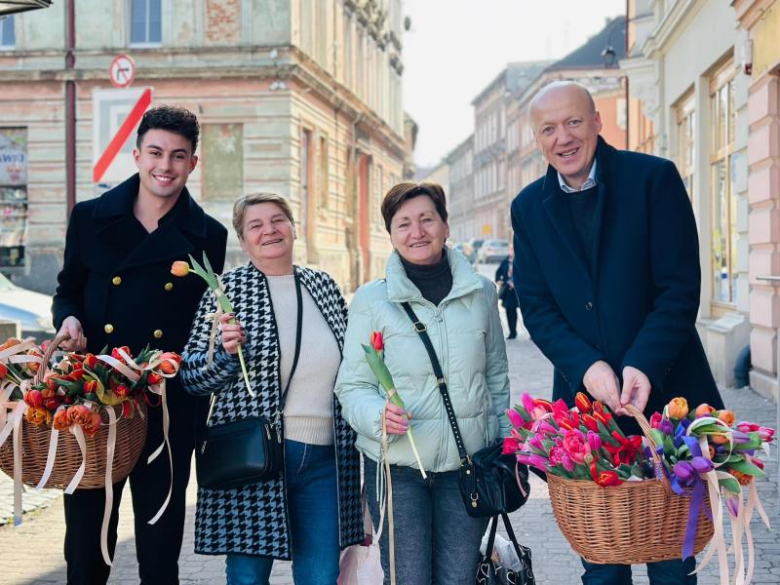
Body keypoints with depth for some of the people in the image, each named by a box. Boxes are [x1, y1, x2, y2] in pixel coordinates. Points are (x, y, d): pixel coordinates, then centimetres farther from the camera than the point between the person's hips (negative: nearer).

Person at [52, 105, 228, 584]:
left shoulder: (208, 237, 3)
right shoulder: (90, 218, 6)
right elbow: (67, 291, 16)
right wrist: (70, 319, -5)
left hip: (170, 407, -1)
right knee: (86, 546, 8)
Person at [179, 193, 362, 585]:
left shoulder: (324, 286, 11)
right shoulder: (226, 290, -1)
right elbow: (191, 376, 0)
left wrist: (355, 445, 18)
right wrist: (224, 353, -19)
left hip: (324, 460, 4)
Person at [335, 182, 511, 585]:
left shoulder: (481, 293, 5)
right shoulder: (371, 300, -4)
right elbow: (351, 387, -3)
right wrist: (379, 414, -23)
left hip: (468, 461, 2)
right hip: (396, 465, -2)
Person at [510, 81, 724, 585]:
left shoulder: (654, 178, -5)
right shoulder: (528, 208, 6)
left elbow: (680, 288, -9)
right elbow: (536, 306, 1)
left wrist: (643, 364, -23)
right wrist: (586, 366, -16)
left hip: (664, 393, -2)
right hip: (586, 400, 3)